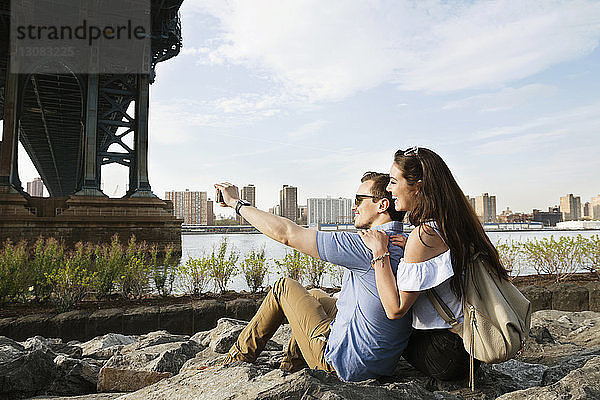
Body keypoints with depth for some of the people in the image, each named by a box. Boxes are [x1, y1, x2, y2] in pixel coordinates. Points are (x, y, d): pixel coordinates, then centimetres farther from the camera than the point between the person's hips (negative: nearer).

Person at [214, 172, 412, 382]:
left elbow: (287, 233, -20)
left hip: (344, 363, -8)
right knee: (314, 295, 26)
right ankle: (291, 365, 37)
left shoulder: (368, 246, -25)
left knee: (283, 287, 7)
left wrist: (236, 203, -8)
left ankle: (235, 362, 23)